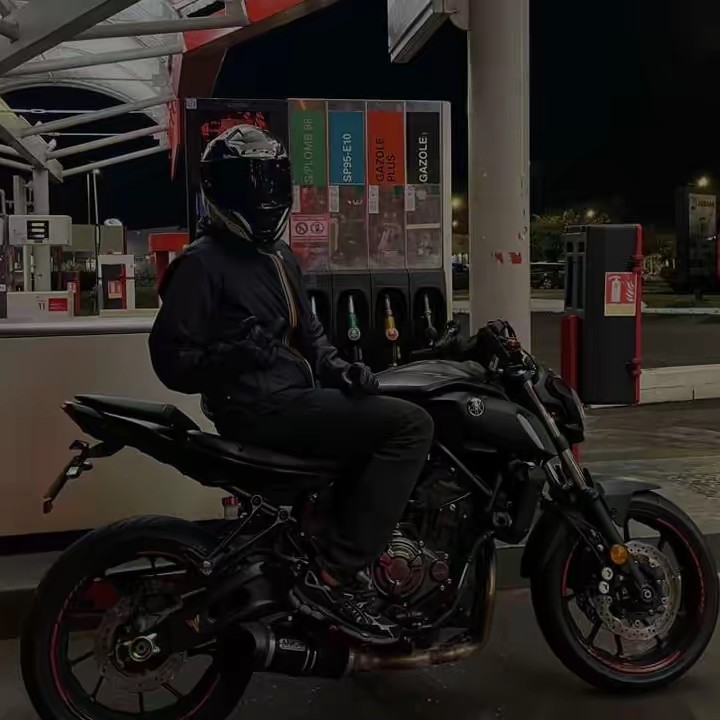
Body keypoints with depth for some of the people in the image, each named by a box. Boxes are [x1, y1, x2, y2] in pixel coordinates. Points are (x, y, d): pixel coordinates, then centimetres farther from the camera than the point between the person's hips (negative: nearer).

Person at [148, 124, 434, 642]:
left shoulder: (282, 259, 20)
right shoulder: (203, 263, -8)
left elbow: (308, 330, 27)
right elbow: (171, 360, -12)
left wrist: (338, 369, 7)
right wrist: (234, 354, -29)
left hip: (297, 394, 10)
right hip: (262, 406, -10)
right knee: (411, 425, -18)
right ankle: (333, 577, -21)